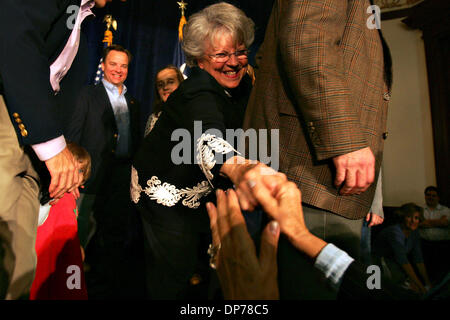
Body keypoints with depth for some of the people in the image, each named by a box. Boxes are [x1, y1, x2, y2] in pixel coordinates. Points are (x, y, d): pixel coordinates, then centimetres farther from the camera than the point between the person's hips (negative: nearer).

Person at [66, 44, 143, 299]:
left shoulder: (133, 102, 16)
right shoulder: (89, 94, 5)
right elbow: (75, 133, -2)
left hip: (124, 175, 4)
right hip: (95, 173, -3)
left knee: (118, 234, 10)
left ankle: (112, 283, 27)